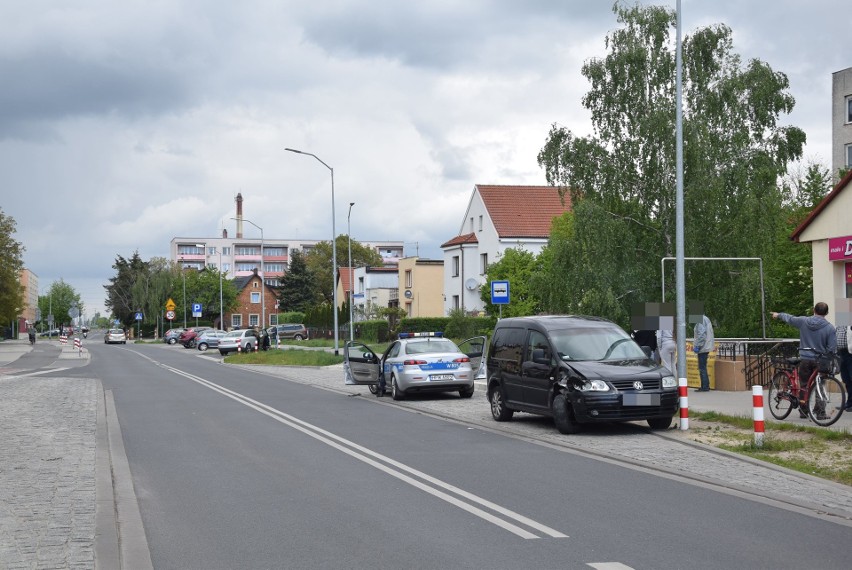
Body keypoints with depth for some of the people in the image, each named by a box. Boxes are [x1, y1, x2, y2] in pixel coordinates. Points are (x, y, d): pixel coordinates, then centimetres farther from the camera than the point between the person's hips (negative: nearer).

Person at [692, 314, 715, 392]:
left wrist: (697, 346, -18)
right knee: (703, 368, 14)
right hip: (706, 347, 10)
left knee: (702, 368, -7)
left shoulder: (701, 320, -14)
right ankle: (705, 386, 17)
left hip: (703, 348, -10)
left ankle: (705, 387, -7)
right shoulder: (706, 319, 17)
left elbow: (701, 334, -21)